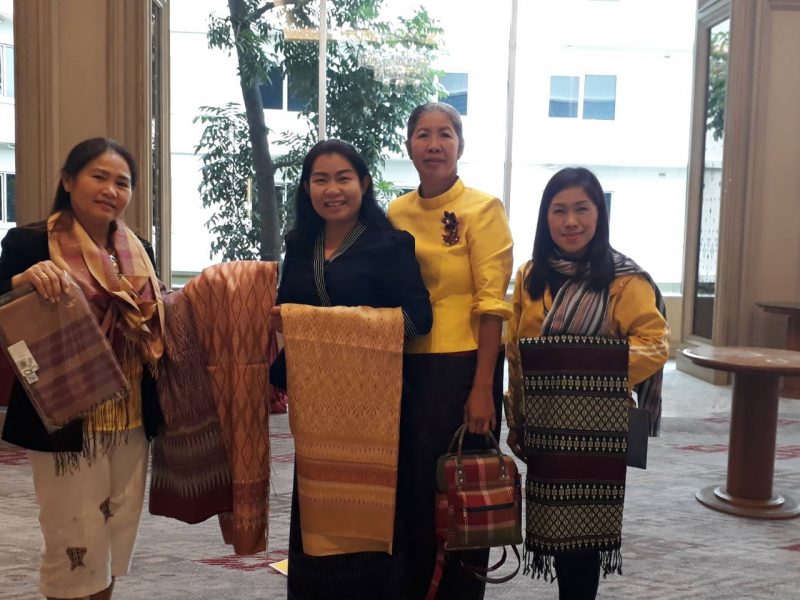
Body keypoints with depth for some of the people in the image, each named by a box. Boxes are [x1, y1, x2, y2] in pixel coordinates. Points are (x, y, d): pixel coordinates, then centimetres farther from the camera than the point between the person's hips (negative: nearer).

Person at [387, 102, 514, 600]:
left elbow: (492, 305, -12)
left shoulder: (482, 209, -7)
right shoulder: (397, 213, 7)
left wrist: (482, 389, -16)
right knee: (409, 485, 14)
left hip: (462, 367, -5)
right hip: (406, 367, 5)